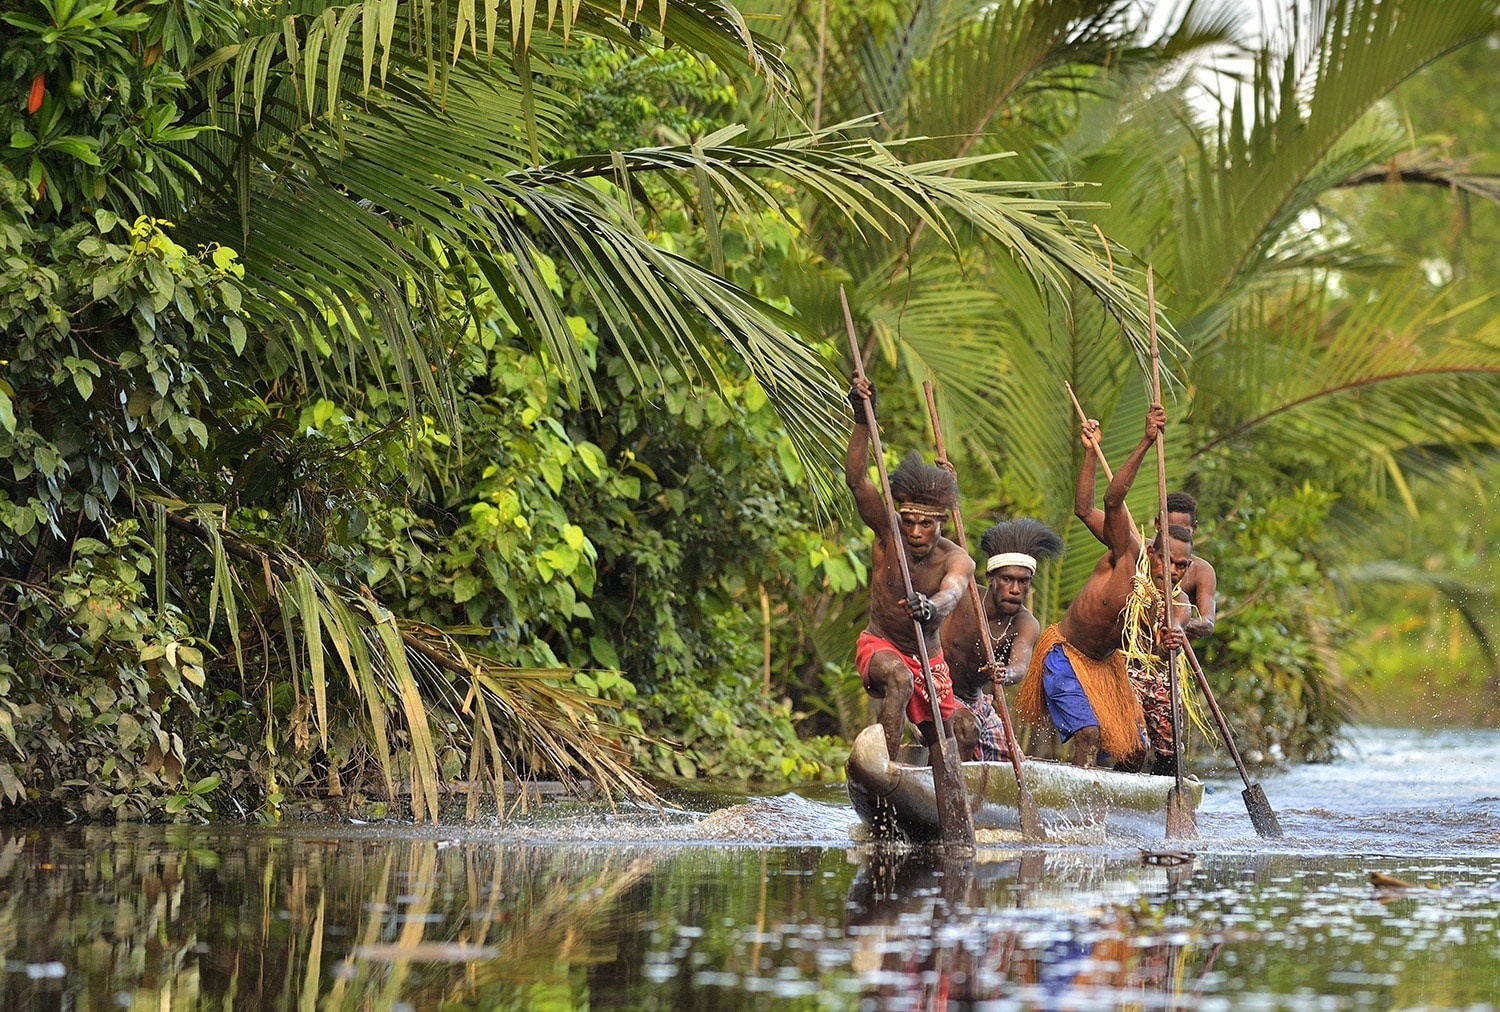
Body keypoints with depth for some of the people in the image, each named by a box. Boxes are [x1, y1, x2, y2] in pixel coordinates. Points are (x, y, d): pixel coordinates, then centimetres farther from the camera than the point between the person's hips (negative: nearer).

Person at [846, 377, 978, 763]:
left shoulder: (957, 561, -17)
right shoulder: (888, 535, -15)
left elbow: (950, 594, -40)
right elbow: (857, 480, -27)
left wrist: (930, 608, -65)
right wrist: (862, 420, -38)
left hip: (929, 658, 3)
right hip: (879, 646, -3)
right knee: (899, 677, -38)